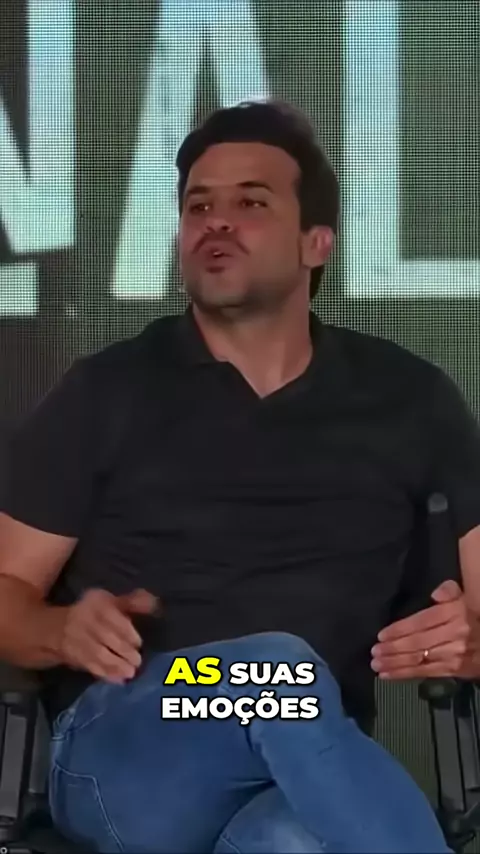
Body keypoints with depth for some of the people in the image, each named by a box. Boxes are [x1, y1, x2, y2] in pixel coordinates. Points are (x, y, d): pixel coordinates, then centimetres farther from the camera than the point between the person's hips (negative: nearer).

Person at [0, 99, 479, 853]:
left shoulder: (409, 400, 13)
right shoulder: (106, 392, 8)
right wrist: (67, 631, -14)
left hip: (306, 769, 0)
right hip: (120, 749, 0)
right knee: (279, 670, -36)